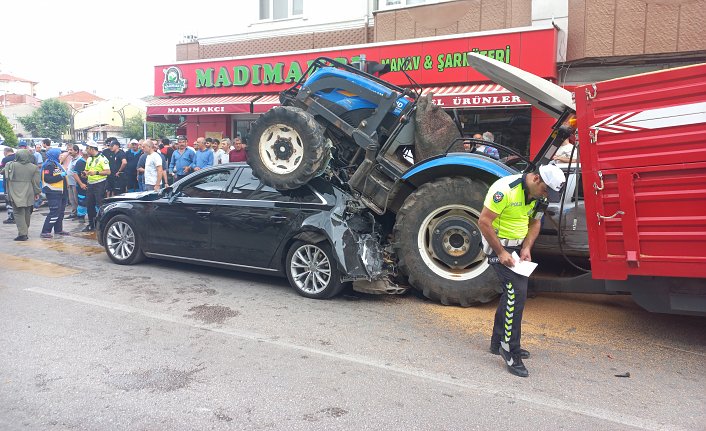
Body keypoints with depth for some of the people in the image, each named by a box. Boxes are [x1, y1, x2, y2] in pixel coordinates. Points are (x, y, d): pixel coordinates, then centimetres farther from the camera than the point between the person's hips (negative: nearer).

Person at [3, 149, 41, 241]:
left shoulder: (11, 165, -7)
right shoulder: (33, 167, -1)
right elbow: (36, 182, 0)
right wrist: (36, 192, 9)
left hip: (16, 194, -3)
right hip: (28, 194, 3)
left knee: (19, 213, -2)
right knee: (27, 213, 14)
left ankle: (22, 233, -11)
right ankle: (26, 232, 22)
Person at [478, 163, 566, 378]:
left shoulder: (539, 195, 1)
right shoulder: (505, 189, -25)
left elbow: (534, 223, 13)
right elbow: (484, 222, -25)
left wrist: (526, 248, -2)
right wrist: (501, 253, -22)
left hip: (517, 245, 9)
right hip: (498, 243, -9)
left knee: (512, 292, 15)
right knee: (517, 291, -17)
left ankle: (498, 342, 29)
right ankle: (510, 350, -8)